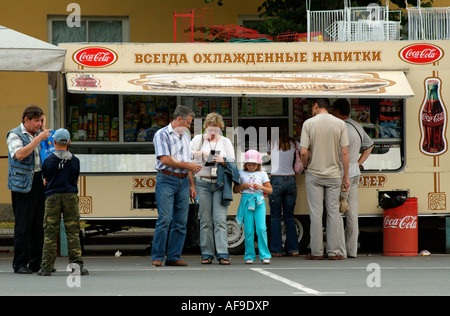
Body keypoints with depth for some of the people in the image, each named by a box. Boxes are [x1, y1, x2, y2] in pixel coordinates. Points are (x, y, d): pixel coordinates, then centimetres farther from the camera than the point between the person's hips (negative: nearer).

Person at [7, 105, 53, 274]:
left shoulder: (38, 133, 17)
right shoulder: (14, 135, -2)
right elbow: (20, 154, -19)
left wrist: (44, 126, 18)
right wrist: (38, 139, -19)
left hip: (40, 182, 6)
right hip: (23, 184, -6)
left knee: (39, 224, 6)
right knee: (23, 224, -6)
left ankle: (37, 263, 11)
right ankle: (20, 264, -1)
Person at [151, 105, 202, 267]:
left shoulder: (185, 136, 20)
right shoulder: (162, 135, -4)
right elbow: (165, 159, -14)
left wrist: (192, 184, 17)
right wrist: (188, 166, -10)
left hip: (183, 181, 7)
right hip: (166, 180, -7)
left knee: (181, 222, 2)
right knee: (164, 220, -12)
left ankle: (174, 257, 5)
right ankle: (157, 257, -7)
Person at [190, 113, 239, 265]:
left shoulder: (225, 141, 13)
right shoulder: (198, 139, 11)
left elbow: (233, 163, 10)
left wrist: (223, 161, -11)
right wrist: (200, 153, -16)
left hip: (221, 183, 0)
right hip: (203, 182, 0)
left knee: (220, 220, -10)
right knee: (205, 221, -1)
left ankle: (222, 254, -14)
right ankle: (207, 254, 3)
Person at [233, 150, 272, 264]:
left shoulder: (262, 174, 10)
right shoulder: (241, 174, 10)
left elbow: (270, 190, 10)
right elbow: (235, 190, 12)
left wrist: (261, 187, -8)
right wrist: (243, 186, -6)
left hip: (259, 202, 0)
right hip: (246, 201, 1)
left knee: (261, 228, -11)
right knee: (248, 230, -1)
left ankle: (265, 255, -6)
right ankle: (249, 256, 6)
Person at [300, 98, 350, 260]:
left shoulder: (309, 123, -6)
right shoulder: (340, 124, -2)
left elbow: (303, 152, -11)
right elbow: (344, 153, -4)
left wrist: (306, 166, 8)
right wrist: (346, 177, 2)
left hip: (314, 174, -1)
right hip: (334, 174, 1)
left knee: (316, 213, 3)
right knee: (333, 212, 7)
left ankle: (316, 252, 5)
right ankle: (333, 251, 6)